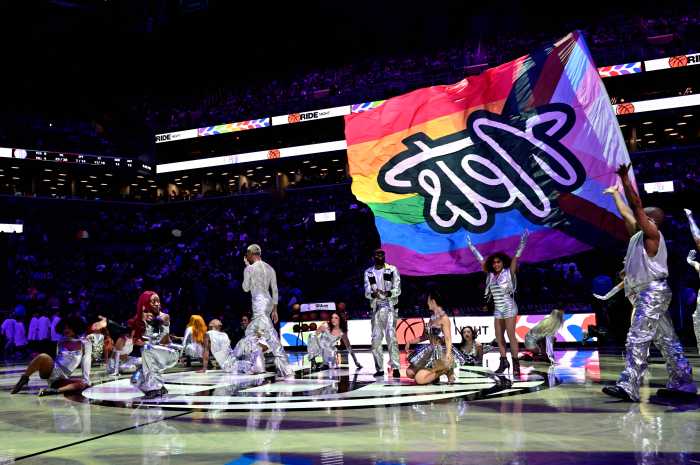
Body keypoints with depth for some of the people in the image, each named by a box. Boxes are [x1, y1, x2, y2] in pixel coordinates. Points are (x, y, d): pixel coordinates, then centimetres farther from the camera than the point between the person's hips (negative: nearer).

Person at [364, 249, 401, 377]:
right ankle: (379, 369, 16)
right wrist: (373, 294, -20)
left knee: (391, 337, -14)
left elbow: (397, 290, -4)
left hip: (390, 308, -3)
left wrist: (387, 293, -24)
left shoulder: (392, 270, 2)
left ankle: (395, 368, -14)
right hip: (376, 309, 3)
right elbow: (367, 293, 3)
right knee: (375, 339, 4)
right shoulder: (368, 272, 9)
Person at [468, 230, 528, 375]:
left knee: (511, 336, -7)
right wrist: (470, 246, 19)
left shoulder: (509, 272, -6)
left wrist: (522, 242, -24)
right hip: (497, 310, 6)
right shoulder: (491, 275, 6)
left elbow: (516, 257, -15)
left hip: (509, 308, -6)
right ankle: (504, 362, 18)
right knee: (499, 337, 8)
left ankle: (516, 363, -2)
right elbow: (481, 259, 14)